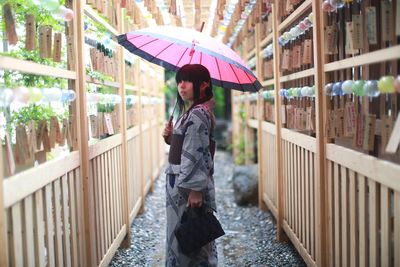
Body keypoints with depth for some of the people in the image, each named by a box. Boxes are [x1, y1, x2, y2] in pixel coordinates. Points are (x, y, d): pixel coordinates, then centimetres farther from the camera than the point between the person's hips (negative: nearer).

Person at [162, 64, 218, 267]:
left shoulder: (197, 115, -16)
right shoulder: (189, 112, 14)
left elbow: (198, 154, -21)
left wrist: (196, 189, -23)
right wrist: (170, 137, 4)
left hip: (190, 186, -10)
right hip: (181, 183, 10)